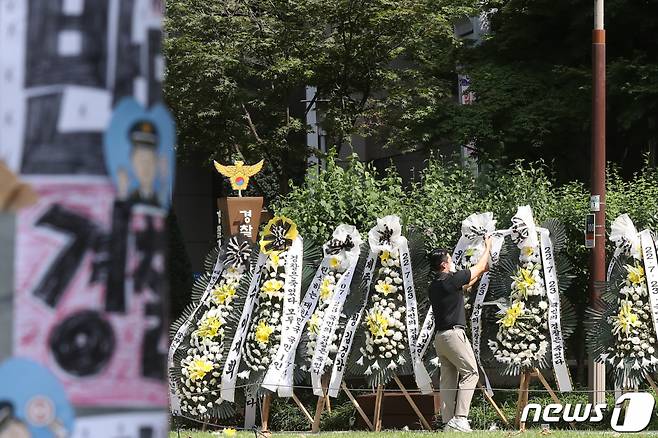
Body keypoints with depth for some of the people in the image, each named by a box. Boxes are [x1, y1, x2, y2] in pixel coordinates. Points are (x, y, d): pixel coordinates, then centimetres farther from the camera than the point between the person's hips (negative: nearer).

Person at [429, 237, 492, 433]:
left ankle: (448, 421, 4)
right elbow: (480, 268, 3)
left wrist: (479, 275, 40)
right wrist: (487, 247, 19)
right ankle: (459, 418, -16)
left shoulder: (434, 286, 14)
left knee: (449, 379, 8)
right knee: (470, 373, -6)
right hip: (453, 333, -9)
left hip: (440, 336, 9)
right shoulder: (451, 279, -10)